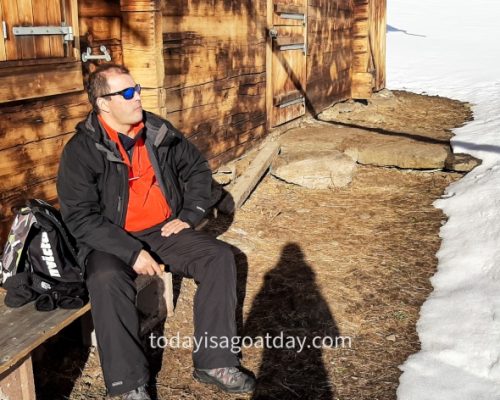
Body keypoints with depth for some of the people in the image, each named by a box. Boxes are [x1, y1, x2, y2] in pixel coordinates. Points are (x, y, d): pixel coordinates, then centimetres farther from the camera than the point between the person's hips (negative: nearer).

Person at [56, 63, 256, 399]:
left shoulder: (159, 131, 2)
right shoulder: (82, 150, -12)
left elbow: (198, 169, 15)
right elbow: (80, 217, -17)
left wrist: (189, 216, 2)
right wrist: (131, 252, -25)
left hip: (164, 230, 5)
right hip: (111, 241, -4)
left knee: (220, 257, -15)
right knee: (107, 280, -35)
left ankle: (214, 362, -9)